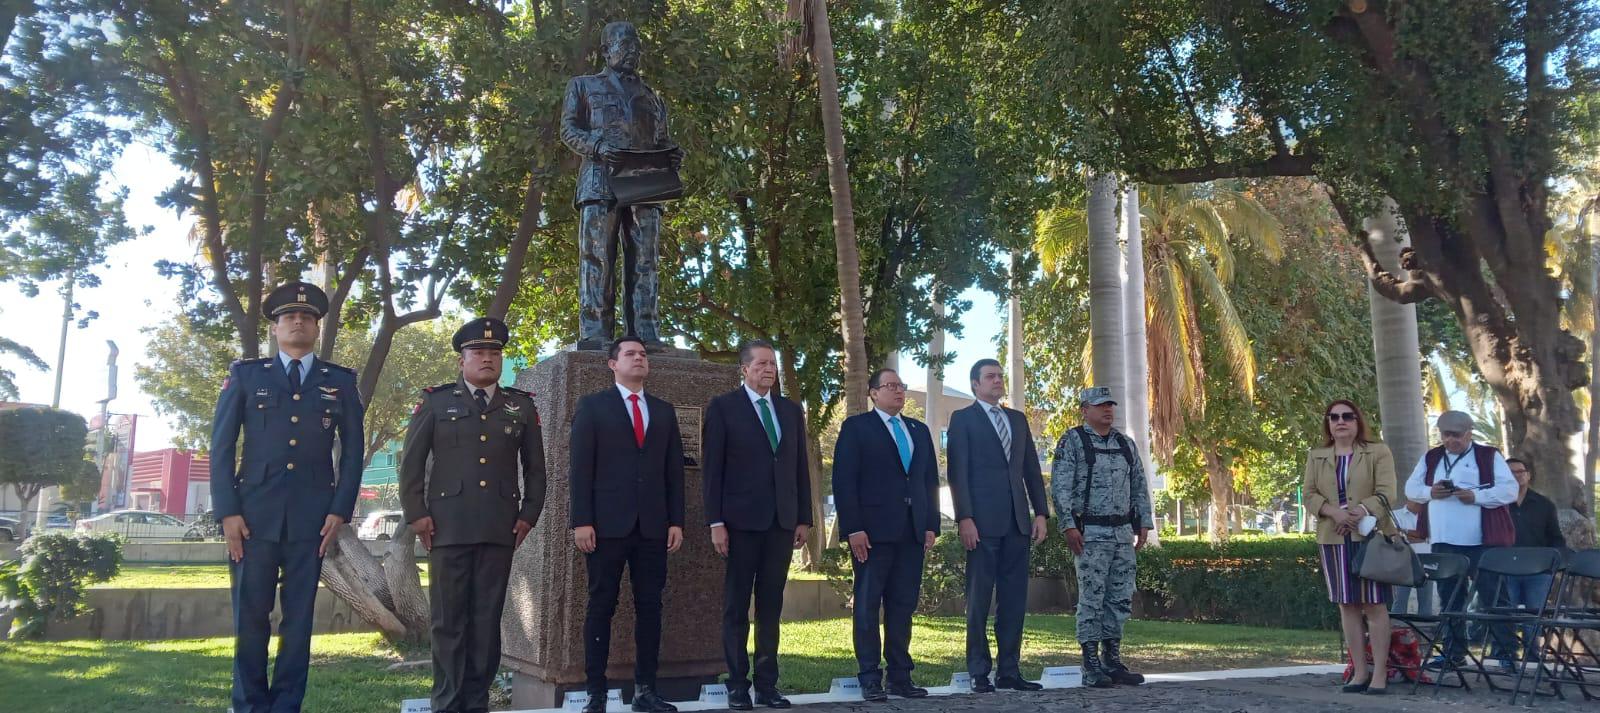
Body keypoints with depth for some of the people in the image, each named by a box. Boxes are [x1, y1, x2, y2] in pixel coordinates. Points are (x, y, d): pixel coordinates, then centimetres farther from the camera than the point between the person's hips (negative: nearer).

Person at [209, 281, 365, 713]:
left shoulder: (340, 382, 12)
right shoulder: (245, 375, 10)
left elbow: (353, 449, 9)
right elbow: (221, 445, 5)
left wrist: (341, 510, -1)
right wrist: (227, 511, -4)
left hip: (312, 515, 0)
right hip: (254, 512, 0)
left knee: (299, 617, 3)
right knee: (250, 616, 2)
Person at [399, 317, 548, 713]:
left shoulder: (522, 406, 13)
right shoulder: (436, 400, 8)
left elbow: (535, 468, 15)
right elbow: (411, 461, 6)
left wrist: (528, 515, 6)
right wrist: (416, 514, -2)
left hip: (500, 529, 2)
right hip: (448, 527, -1)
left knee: (487, 619, 4)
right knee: (449, 620, 2)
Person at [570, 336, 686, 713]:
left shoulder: (664, 410, 15)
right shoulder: (592, 406, 4)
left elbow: (674, 470, 12)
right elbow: (581, 467, -3)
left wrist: (676, 521, 4)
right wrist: (581, 520, -11)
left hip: (653, 525, 4)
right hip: (607, 523, -3)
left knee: (649, 607, 4)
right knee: (601, 606, 1)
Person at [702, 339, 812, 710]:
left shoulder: (791, 410, 13)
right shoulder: (723, 407, -1)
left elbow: (801, 467, 13)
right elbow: (713, 468, -5)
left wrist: (804, 518, 8)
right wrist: (715, 522, -11)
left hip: (782, 522, 4)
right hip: (741, 520, -4)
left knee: (771, 607, 7)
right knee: (737, 606, 3)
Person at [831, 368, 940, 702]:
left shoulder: (919, 430, 18)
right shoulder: (856, 427, 1)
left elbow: (930, 480, 16)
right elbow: (844, 481, -6)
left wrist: (931, 525, 6)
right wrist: (853, 528, -13)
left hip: (913, 532, 5)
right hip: (873, 531, -5)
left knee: (903, 607, 6)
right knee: (868, 606, 0)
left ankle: (900, 677, 12)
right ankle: (870, 679, 6)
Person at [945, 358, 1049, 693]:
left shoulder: (1018, 419, 19)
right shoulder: (962, 418, 3)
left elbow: (1032, 468, 16)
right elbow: (958, 472, -5)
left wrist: (1041, 512, 7)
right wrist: (964, 518, -14)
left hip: (1017, 521, 5)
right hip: (983, 521, -5)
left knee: (1014, 598, 6)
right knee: (979, 599, 0)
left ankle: (1009, 671, 12)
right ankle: (979, 673, 6)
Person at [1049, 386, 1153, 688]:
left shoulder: (1125, 444, 14)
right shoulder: (1072, 442, -4)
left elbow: (1139, 487, 17)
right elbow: (1060, 487, -9)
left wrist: (1144, 524, 9)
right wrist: (1069, 526, -16)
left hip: (1123, 533, 6)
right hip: (1090, 533, -6)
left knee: (1121, 599, 8)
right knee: (1091, 599, -3)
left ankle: (1113, 661, 17)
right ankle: (1091, 666, 3)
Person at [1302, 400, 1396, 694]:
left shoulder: (1378, 452, 4)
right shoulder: (1315, 457, 13)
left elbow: (1386, 493, -6)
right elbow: (1309, 494, 4)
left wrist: (1360, 511, -21)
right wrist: (1335, 512, -14)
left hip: (1370, 536, -3)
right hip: (1334, 539, 3)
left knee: (1374, 603, -4)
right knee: (1347, 604, 5)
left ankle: (1380, 673, 0)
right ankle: (1359, 672, 11)